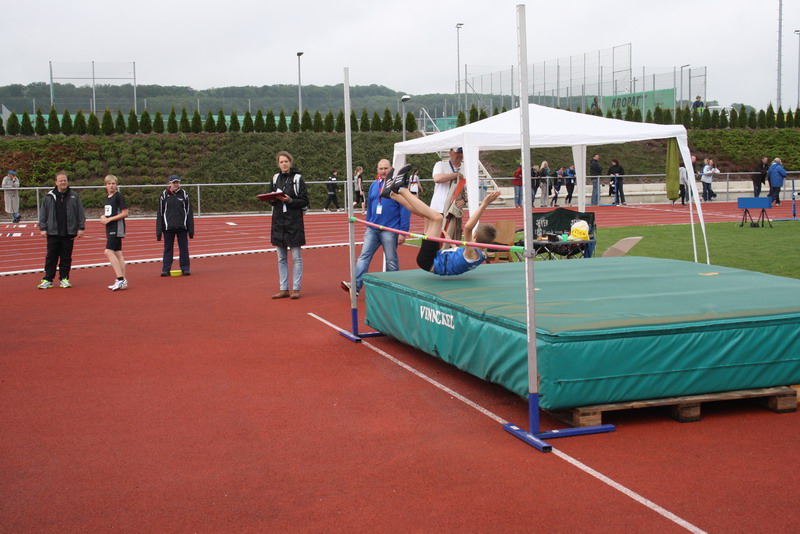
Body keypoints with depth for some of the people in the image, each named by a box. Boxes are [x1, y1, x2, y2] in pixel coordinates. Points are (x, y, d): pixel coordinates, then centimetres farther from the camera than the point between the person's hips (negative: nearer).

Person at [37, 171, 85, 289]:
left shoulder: (74, 196, 5)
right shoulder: (49, 197, 4)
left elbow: (80, 214, 6)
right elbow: (43, 213, 6)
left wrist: (81, 228, 0)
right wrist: (43, 228, 0)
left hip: (69, 233, 0)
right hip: (53, 233, 0)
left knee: (66, 257, 6)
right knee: (51, 257, 1)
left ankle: (64, 279, 15)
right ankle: (47, 280, 6)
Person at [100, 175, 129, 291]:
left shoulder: (118, 196, -8)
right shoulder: (107, 197, 16)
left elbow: (125, 213, -13)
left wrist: (109, 219, -15)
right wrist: (103, 217, 5)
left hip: (117, 228, -9)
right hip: (110, 229, 9)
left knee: (108, 251, -18)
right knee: (117, 253, 7)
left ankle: (120, 279, -18)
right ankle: (123, 281, 9)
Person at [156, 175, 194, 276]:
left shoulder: (184, 194, 6)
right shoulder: (164, 195, 4)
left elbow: (189, 212, 8)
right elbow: (160, 214, 5)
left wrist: (191, 229, 3)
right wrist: (159, 231, 0)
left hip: (182, 227, 0)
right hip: (168, 227, 0)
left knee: (184, 248, 3)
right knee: (168, 248, 4)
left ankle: (185, 268, 10)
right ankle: (166, 269, 8)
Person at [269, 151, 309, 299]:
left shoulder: (297, 178, -4)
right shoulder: (276, 178, 10)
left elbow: (305, 202, -6)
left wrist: (290, 200, -19)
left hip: (294, 222, -5)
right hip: (278, 221, 5)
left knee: (296, 257, 0)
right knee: (281, 258, 9)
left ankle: (296, 289, 5)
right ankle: (283, 289, 15)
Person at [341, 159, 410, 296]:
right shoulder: (374, 185, 10)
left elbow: (404, 210, -10)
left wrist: (403, 232, -14)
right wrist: (368, 225, 18)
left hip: (390, 230, -5)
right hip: (372, 229, 5)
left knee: (391, 260, 4)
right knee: (364, 256, -4)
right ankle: (356, 286, -10)